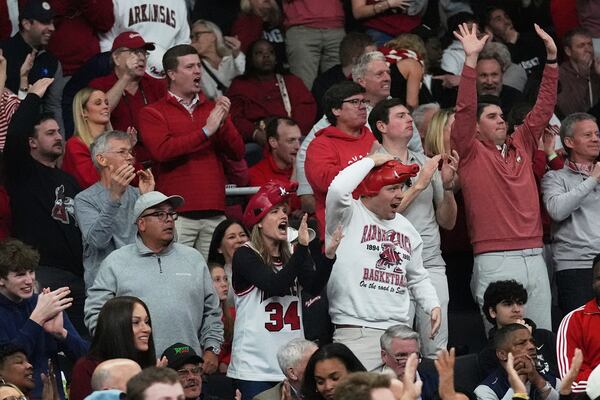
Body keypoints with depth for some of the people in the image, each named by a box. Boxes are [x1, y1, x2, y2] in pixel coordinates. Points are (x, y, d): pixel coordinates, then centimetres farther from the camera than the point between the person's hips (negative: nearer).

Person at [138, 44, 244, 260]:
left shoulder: (212, 109, 18)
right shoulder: (153, 113, 5)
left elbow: (237, 153, 12)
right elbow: (161, 150, -13)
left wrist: (223, 123, -6)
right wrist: (205, 131, -11)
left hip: (214, 213, 4)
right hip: (177, 215, -4)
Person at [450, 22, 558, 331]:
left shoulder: (521, 146, 17)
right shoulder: (470, 153, 3)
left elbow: (543, 108, 19)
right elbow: (465, 110, -9)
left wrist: (552, 59, 13)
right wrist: (471, 59, -16)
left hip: (534, 257, 6)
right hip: (495, 261, -6)